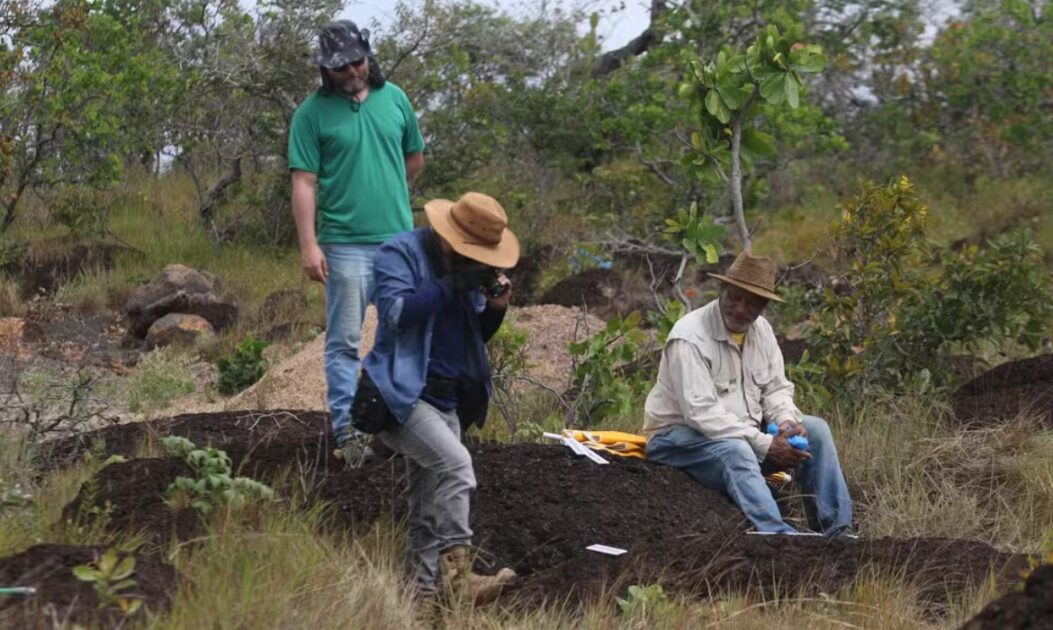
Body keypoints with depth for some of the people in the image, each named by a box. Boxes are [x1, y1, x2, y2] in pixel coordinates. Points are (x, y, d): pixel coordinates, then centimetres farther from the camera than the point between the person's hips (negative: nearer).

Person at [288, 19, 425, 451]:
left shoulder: (394, 98, 6)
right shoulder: (312, 113, -5)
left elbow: (415, 157, 20)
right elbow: (304, 183, -8)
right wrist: (308, 245, -15)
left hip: (400, 238, 4)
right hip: (345, 245, -4)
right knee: (344, 340, 0)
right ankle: (346, 425, 4)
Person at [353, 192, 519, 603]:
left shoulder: (465, 263, 14)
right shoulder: (400, 253, -7)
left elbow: (475, 336, 19)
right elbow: (395, 311, -22)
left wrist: (495, 308, -2)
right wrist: (452, 285, -24)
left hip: (446, 400, 8)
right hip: (400, 396, -8)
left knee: (430, 505, 8)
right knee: (456, 465, -24)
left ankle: (425, 586, 12)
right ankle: (456, 574, -26)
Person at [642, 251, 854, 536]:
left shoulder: (761, 330, 4)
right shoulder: (690, 337, -21)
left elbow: (776, 388, 10)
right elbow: (700, 413, -27)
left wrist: (787, 422, -14)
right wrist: (764, 445, -28)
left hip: (744, 434, 8)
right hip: (682, 435, -8)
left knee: (815, 429, -5)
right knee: (735, 451, -37)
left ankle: (836, 531, -9)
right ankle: (779, 536, -51)